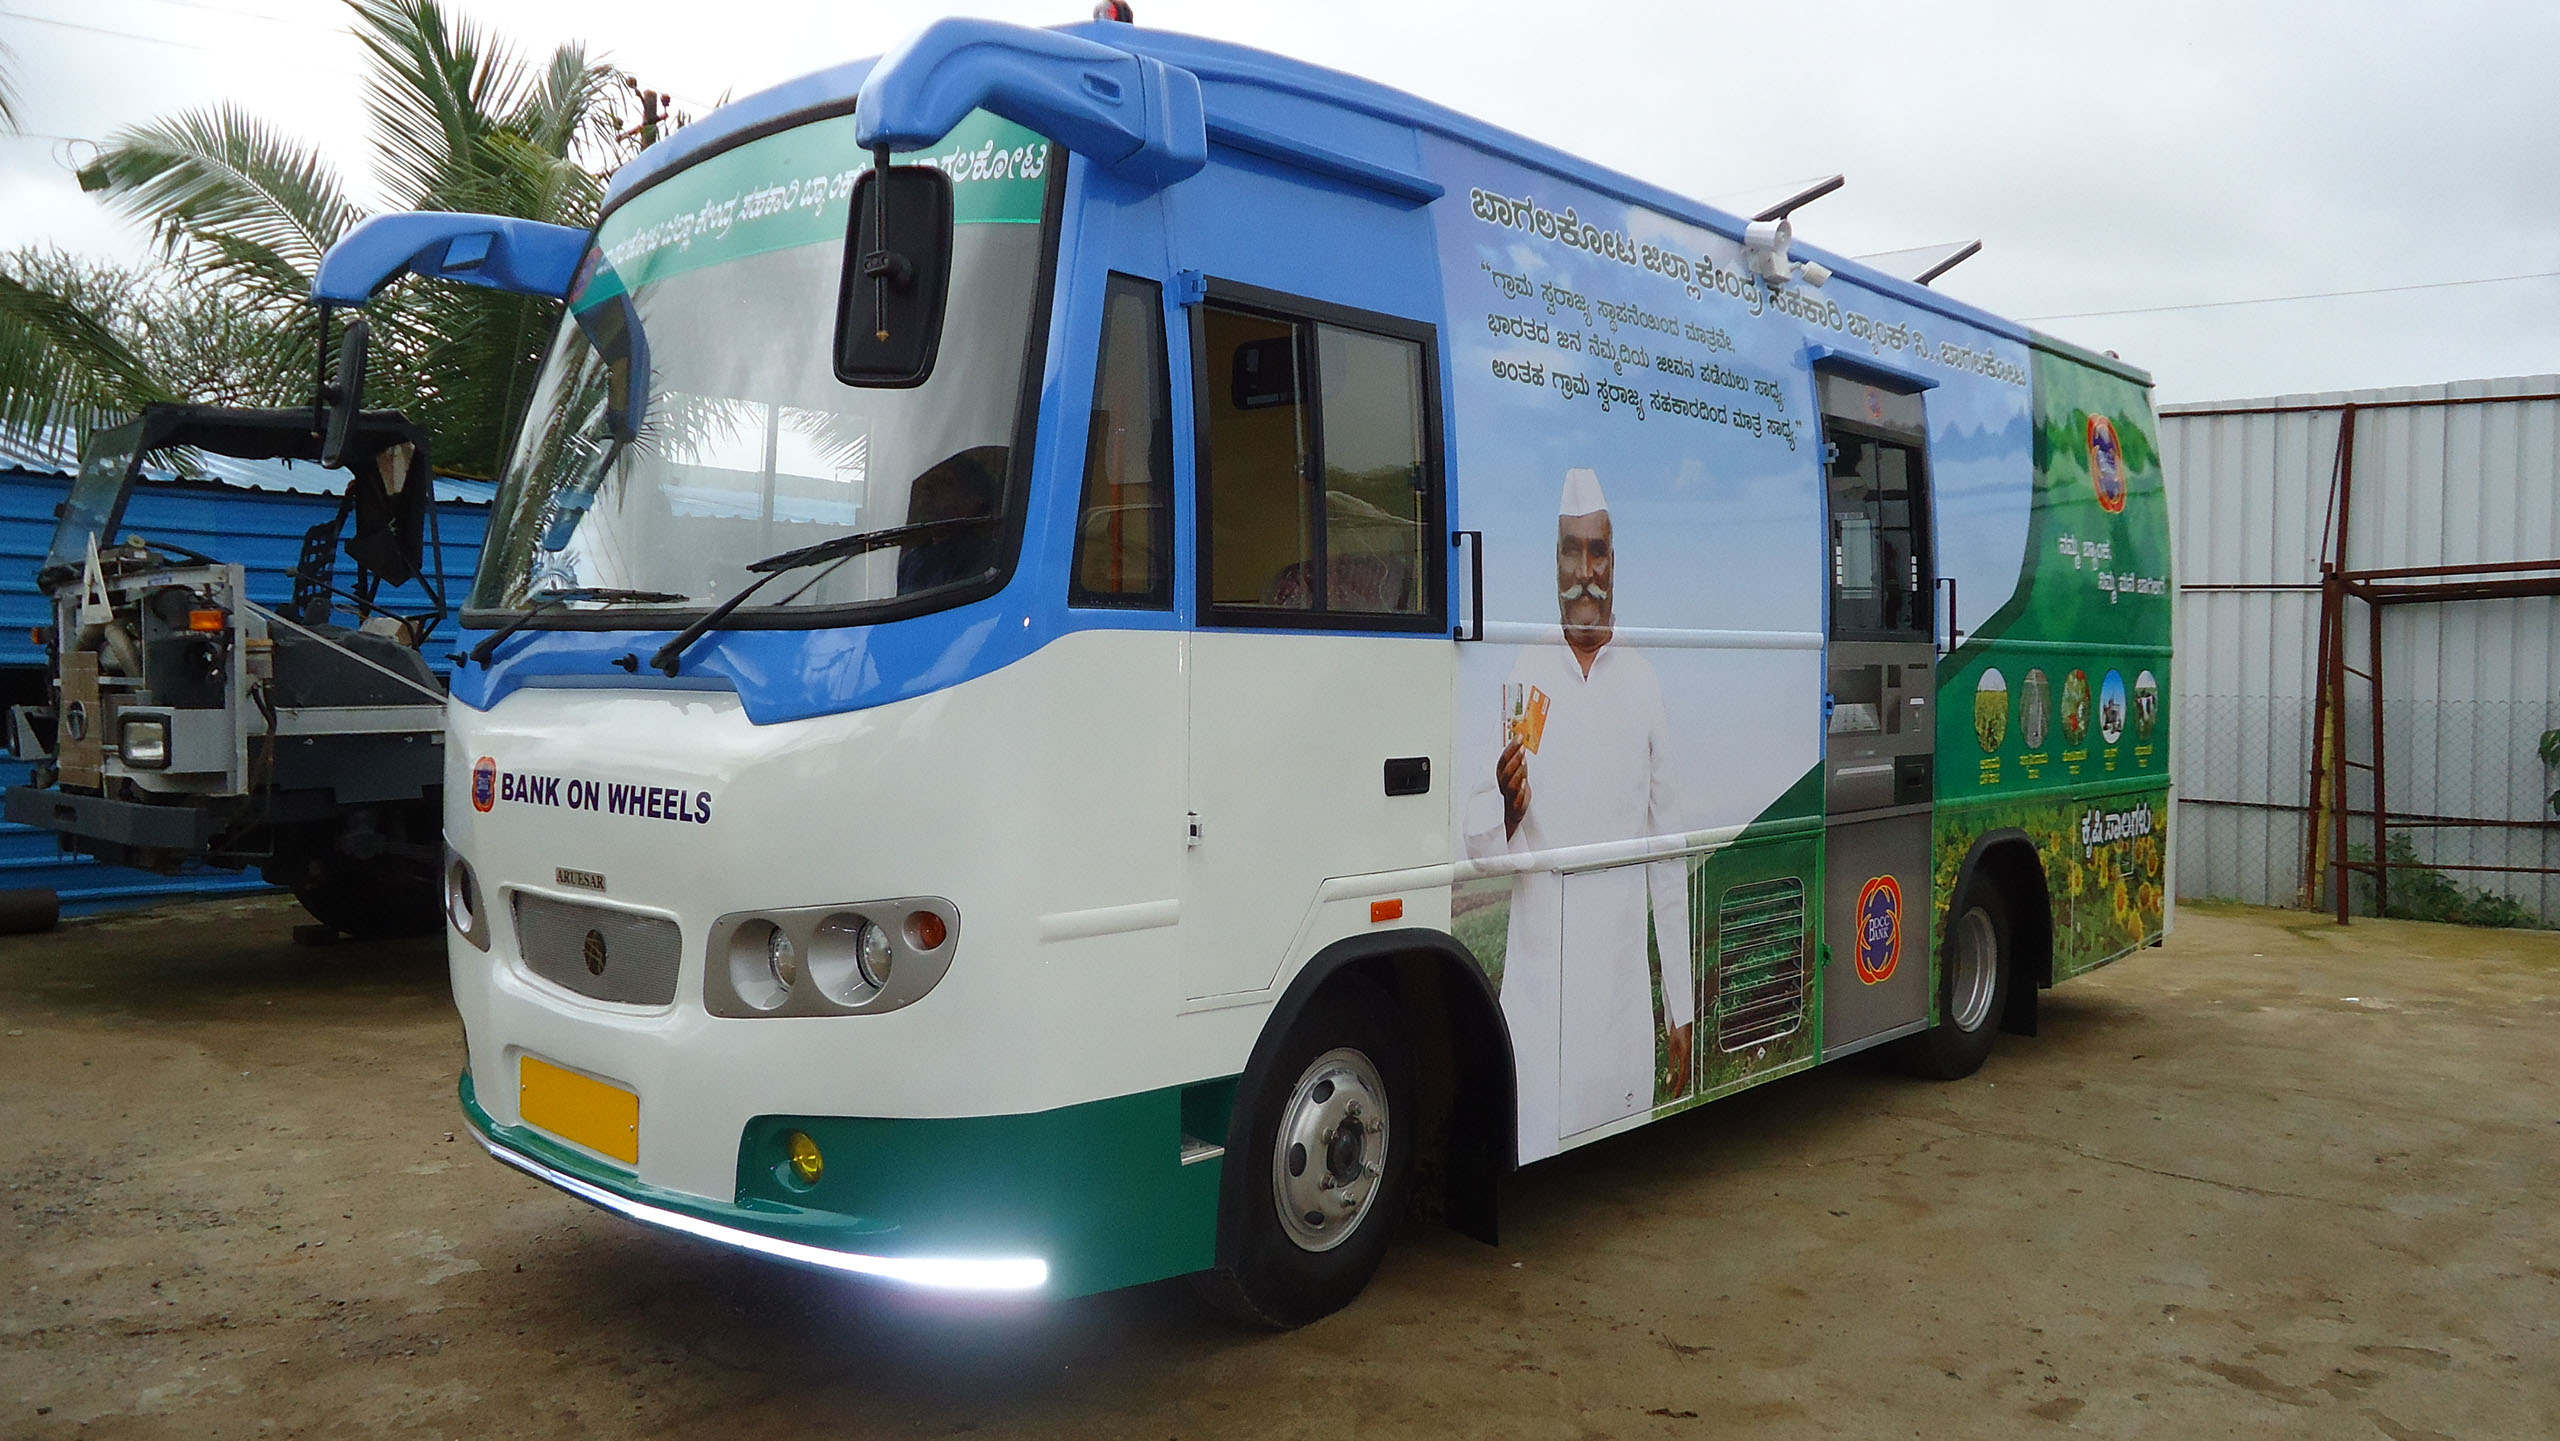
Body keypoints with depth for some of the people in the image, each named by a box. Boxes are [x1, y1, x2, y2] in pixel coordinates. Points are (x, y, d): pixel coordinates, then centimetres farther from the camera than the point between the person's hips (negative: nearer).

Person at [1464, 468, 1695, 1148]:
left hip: (1625, 986, 2)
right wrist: (1505, 809, -24)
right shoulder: (1520, 677, 1)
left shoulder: (1644, 684, 6)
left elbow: (1669, 856, 9)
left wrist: (1682, 1008, 9)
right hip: (1534, 983, -1)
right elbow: (1478, 843, 0)